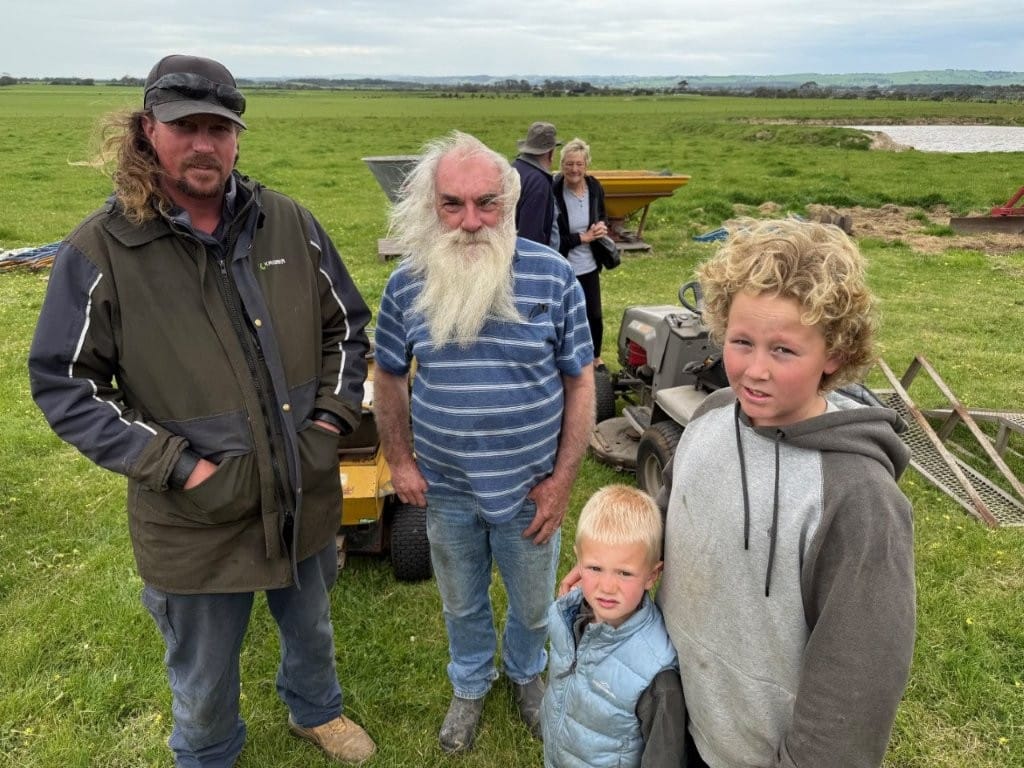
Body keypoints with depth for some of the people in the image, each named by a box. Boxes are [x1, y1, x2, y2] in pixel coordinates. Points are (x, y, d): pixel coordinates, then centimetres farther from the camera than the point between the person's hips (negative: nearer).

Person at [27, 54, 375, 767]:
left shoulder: (290, 224, -4)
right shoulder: (100, 251, -13)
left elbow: (347, 326, 7)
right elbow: (64, 387, -9)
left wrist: (332, 419, -5)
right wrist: (177, 467, -17)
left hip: (306, 497, 4)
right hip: (196, 522, -3)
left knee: (311, 627, 30)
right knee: (204, 682, 20)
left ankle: (315, 709, 61)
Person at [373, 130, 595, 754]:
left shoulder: (552, 275, -14)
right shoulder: (408, 282, -8)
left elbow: (580, 380, -8)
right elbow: (390, 375, 5)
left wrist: (563, 478, -9)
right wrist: (399, 460, 2)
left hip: (531, 490, -1)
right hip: (446, 490, 2)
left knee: (534, 606, 22)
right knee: (462, 605, 24)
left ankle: (527, 674, 54)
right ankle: (471, 685, 53)